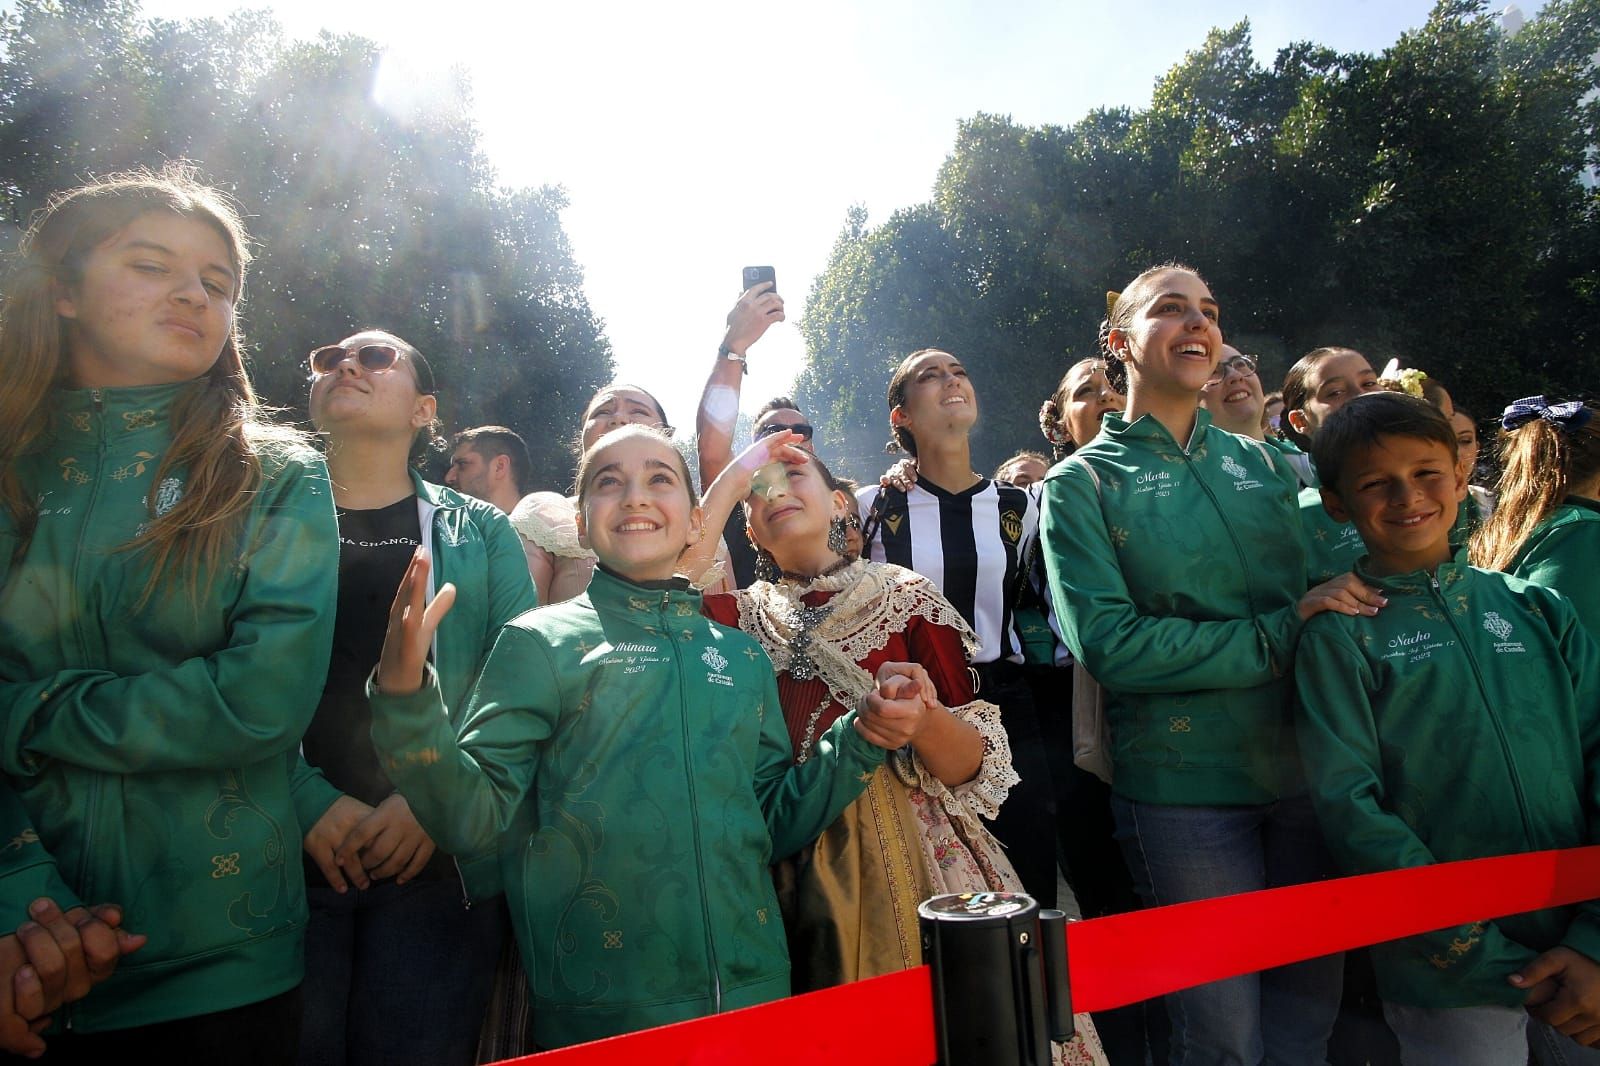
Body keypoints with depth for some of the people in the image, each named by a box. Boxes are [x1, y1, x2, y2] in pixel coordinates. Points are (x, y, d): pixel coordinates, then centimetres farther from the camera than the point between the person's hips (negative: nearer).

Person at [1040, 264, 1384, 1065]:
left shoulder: (1259, 461, 9)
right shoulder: (1083, 482, -4)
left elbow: (1327, 588, 15)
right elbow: (1107, 642, -16)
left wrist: (1341, 605, -7)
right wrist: (1281, 634, -16)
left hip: (1301, 771, 5)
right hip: (1184, 789, -4)